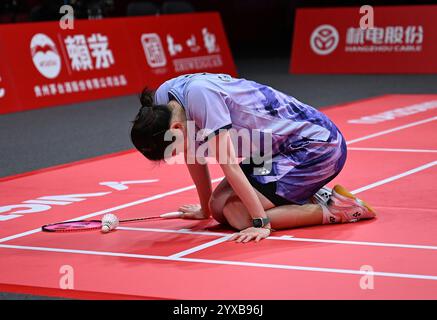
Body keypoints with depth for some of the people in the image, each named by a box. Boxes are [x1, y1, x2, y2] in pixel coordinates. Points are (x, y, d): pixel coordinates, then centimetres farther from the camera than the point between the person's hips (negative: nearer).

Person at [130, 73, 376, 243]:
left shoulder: (198, 94, -28)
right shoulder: (163, 100, -3)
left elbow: (229, 163, -28)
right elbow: (194, 157, 11)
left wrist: (261, 222, -25)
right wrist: (206, 208, 18)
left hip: (317, 144, -9)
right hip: (278, 150, 9)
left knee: (238, 215, -18)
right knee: (219, 206, 4)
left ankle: (334, 208, -8)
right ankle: (307, 195, 13)